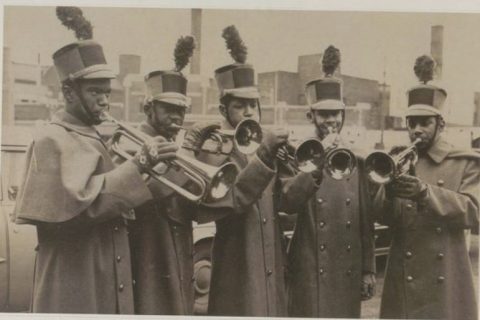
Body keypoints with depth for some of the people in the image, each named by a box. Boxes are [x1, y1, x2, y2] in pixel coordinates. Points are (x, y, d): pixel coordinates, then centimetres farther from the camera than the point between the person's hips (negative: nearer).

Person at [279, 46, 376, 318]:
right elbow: (287, 203, -18)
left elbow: (367, 221, 10)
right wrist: (319, 162, -25)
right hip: (310, 272, -3)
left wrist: (368, 270, 8)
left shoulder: (357, 161, 8)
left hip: (349, 273, 3)